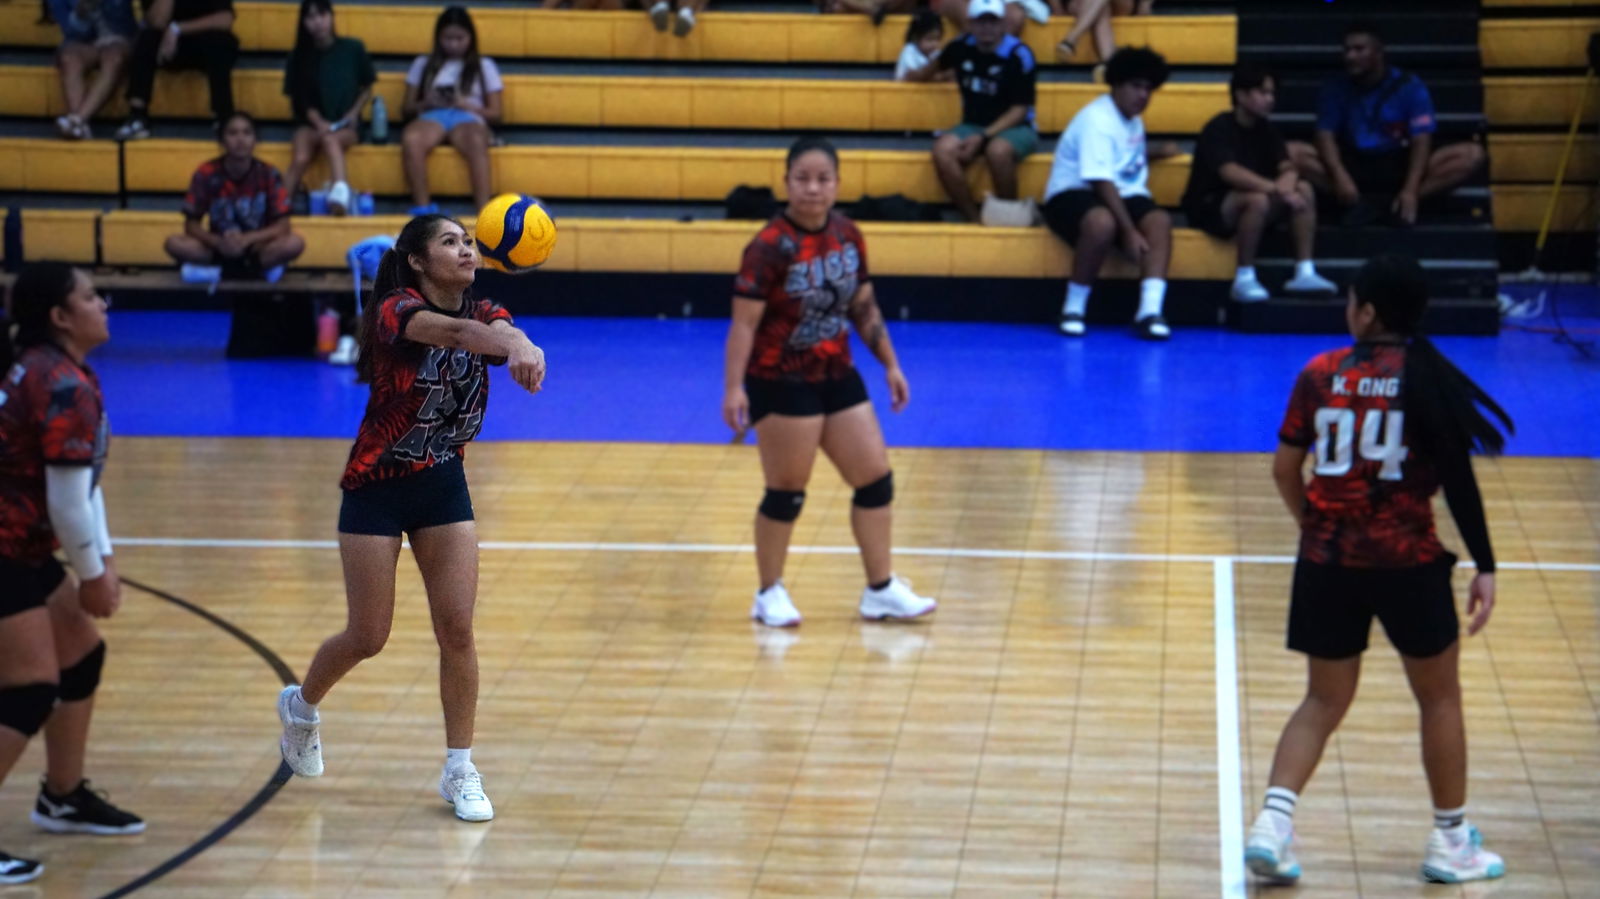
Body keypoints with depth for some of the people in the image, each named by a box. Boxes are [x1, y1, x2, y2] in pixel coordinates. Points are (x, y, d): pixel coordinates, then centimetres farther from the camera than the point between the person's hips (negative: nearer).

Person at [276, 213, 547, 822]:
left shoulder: (483, 313, -5)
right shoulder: (397, 310, -20)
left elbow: (500, 331, -30)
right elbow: (450, 330, -43)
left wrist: (524, 348, -56)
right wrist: (509, 346, -64)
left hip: (444, 484, 4)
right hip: (376, 488, -4)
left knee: (458, 631, -4)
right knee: (368, 637, 4)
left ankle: (459, 771, 8)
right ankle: (301, 704, 34)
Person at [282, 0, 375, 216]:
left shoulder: (353, 50, 0)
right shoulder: (299, 56, 3)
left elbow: (367, 90, 10)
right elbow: (299, 99, 3)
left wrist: (354, 113, -8)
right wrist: (318, 122, -15)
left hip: (346, 126, -2)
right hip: (310, 124, 2)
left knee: (330, 138, -39)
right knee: (300, 159, -32)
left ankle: (340, 191, -61)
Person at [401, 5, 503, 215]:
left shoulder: (484, 66, 19)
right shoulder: (423, 64, 22)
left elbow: (494, 113, 14)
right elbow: (408, 107, 18)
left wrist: (466, 104, -4)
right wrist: (425, 103, -4)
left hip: (468, 118, -1)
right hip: (432, 117, 1)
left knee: (476, 141, -41)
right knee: (411, 138, -38)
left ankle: (483, 210, -48)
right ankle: (422, 207, -37)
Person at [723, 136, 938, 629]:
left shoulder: (848, 236, 2)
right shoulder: (770, 246, -18)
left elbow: (864, 307, 14)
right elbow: (744, 322, -19)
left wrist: (891, 366, 13)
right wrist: (734, 388, -27)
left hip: (837, 378, 7)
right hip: (782, 384, -7)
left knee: (876, 478, 7)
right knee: (787, 493, 2)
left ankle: (881, 590, 19)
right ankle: (770, 594, 19)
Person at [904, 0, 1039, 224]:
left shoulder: (1019, 55, -13)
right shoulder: (961, 48, 0)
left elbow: (1020, 109, -13)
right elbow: (937, 64, 26)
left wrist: (984, 137, -23)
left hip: (1015, 128, -4)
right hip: (973, 126, 4)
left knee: (997, 150, -39)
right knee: (943, 149, -28)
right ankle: (973, 219, -22)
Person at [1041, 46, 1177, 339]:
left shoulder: (1133, 120, 15)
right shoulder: (1097, 119, -16)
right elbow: (1102, 183, -25)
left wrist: (1157, 153, 25)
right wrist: (1130, 232, -30)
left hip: (1121, 196, 8)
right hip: (1074, 195, -8)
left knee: (1159, 220, -23)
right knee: (1103, 223, -41)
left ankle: (1150, 310, -34)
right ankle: (1073, 308, -24)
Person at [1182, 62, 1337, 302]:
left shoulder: (1266, 129, 7)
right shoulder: (1220, 129, -16)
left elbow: (1288, 168, -2)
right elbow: (1230, 173, -32)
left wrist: (1286, 185, -27)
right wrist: (1276, 189, -40)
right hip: (1209, 206, -8)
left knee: (1304, 189, -11)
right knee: (1258, 199, -36)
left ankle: (1304, 272, -14)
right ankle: (1244, 279, -27)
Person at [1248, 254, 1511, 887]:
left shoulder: (1320, 374, -1)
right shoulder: (1427, 379, -7)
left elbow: (1284, 469, 2)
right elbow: (1458, 479, -9)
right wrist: (1484, 566, -5)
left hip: (1328, 559, 3)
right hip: (1406, 560, -2)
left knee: (1324, 700, 14)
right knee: (1440, 698, 15)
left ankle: (1274, 820, -3)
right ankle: (1450, 841, 22)